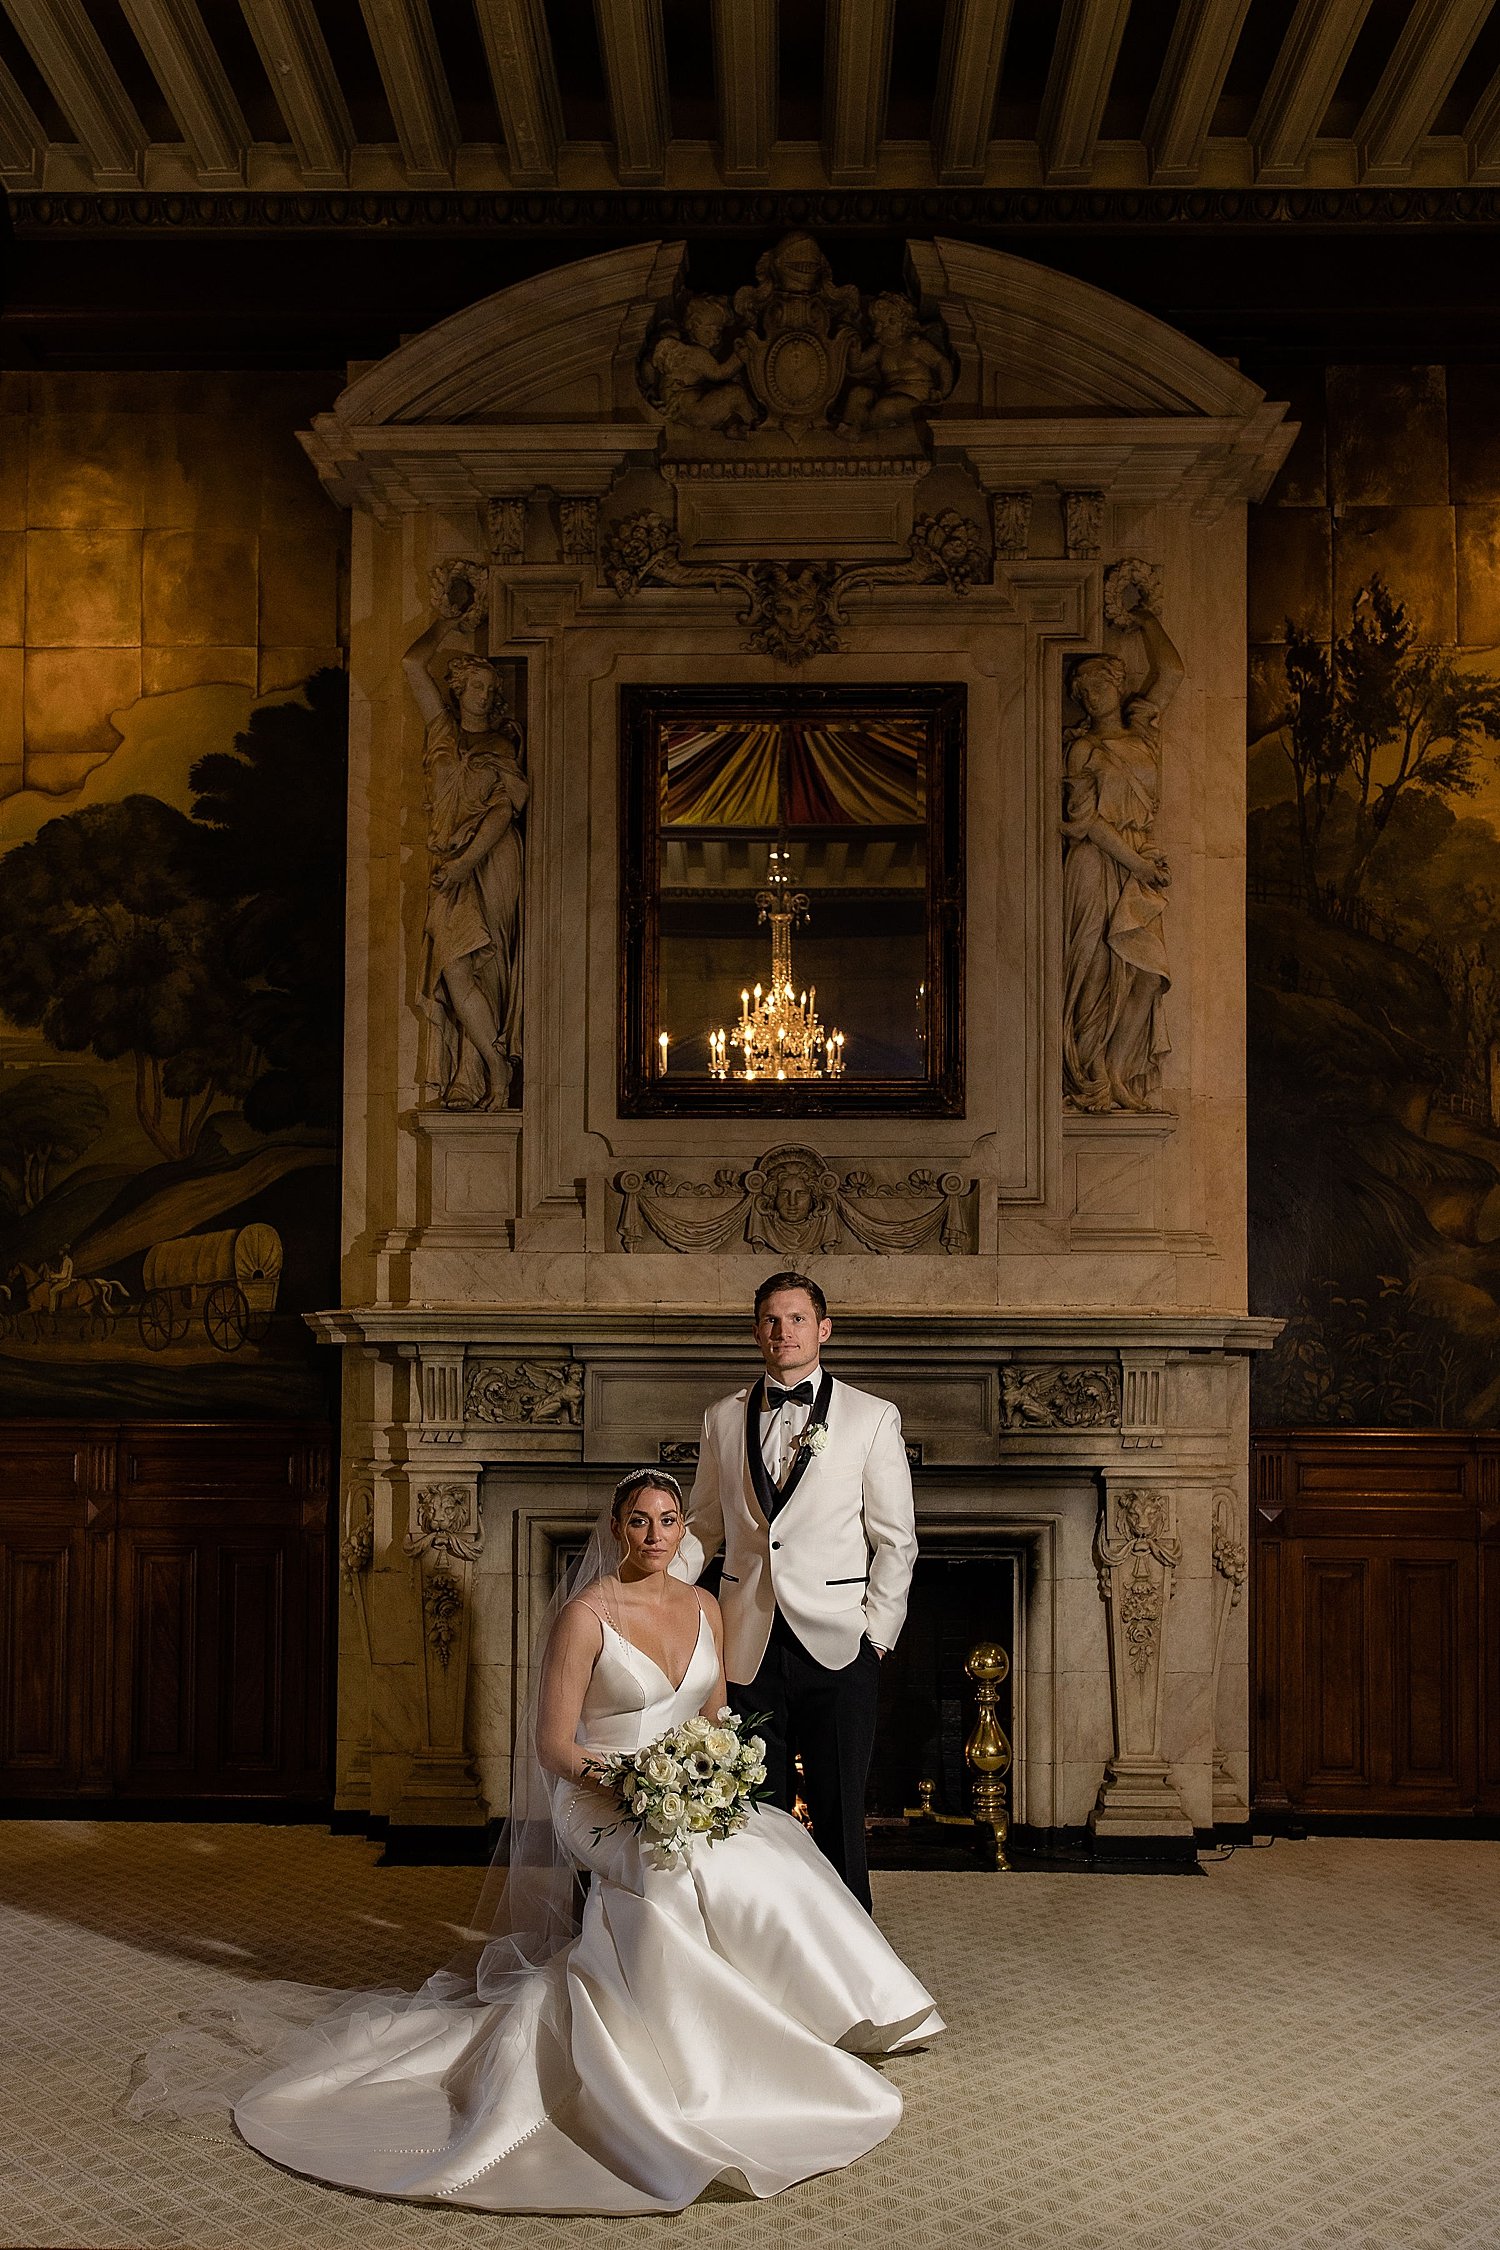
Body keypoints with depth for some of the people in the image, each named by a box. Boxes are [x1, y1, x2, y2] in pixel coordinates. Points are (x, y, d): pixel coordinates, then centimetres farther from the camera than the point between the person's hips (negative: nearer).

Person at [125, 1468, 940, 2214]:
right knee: (709, 1870, -34)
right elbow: (554, 1746, -10)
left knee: (775, 1848, -24)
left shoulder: (703, 1607, 8)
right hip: (598, 1805, -6)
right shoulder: (586, 1614, -10)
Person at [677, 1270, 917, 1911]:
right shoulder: (723, 1418, 10)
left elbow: (895, 1540, 2)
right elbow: (703, 1526, 15)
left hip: (836, 1643, -2)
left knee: (839, 1816, 4)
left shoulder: (872, 1418, 2)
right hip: (750, 1644, 2)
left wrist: (875, 1634, -5)